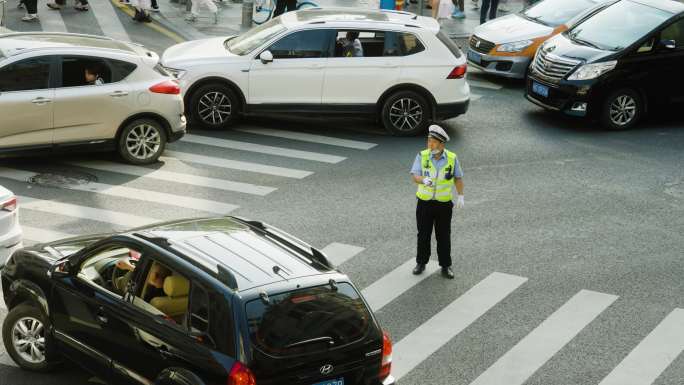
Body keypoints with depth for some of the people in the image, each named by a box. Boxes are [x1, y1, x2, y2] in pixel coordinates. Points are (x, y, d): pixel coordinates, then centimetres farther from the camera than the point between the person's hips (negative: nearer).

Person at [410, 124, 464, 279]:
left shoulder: (452, 158, -5)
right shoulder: (422, 156, -7)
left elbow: (458, 178, 6)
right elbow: (414, 176, -15)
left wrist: (460, 196, -3)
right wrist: (424, 180, -37)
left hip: (444, 204, 0)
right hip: (424, 203, 0)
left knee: (444, 236, 7)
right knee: (423, 235, 10)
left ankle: (445, 266, 18)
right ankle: (421, 263, 26)